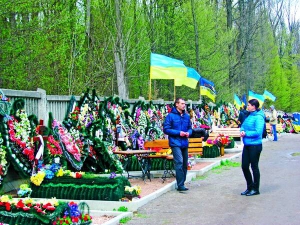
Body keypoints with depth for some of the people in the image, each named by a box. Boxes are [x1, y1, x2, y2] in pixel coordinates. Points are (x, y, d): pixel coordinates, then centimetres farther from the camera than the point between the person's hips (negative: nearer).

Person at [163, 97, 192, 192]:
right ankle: (180, 185, -17)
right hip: (175, 143, -6)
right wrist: (178, 133, -15)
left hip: (184, 143, 6)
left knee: (185, 164, 11)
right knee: (179, 162, -17)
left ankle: (181, 183, 22)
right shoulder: (171, 116, -6)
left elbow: (190, 128, 19)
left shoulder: (186, 116, 10)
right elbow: (166, 129, -8)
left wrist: (188, 132, -4)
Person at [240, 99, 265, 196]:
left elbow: (258, 132, -22)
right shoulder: (249, 116, 10)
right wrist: (242, 131, -1)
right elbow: (243, 126, 20)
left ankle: (255, 189, 15)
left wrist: (246, 133, -15)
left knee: (254, 167, 2)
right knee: (244, 166, 12)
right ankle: (250, 187, 26)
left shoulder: (258, 117, -16)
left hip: (255, 145, -9)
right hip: (247, 145, 9)